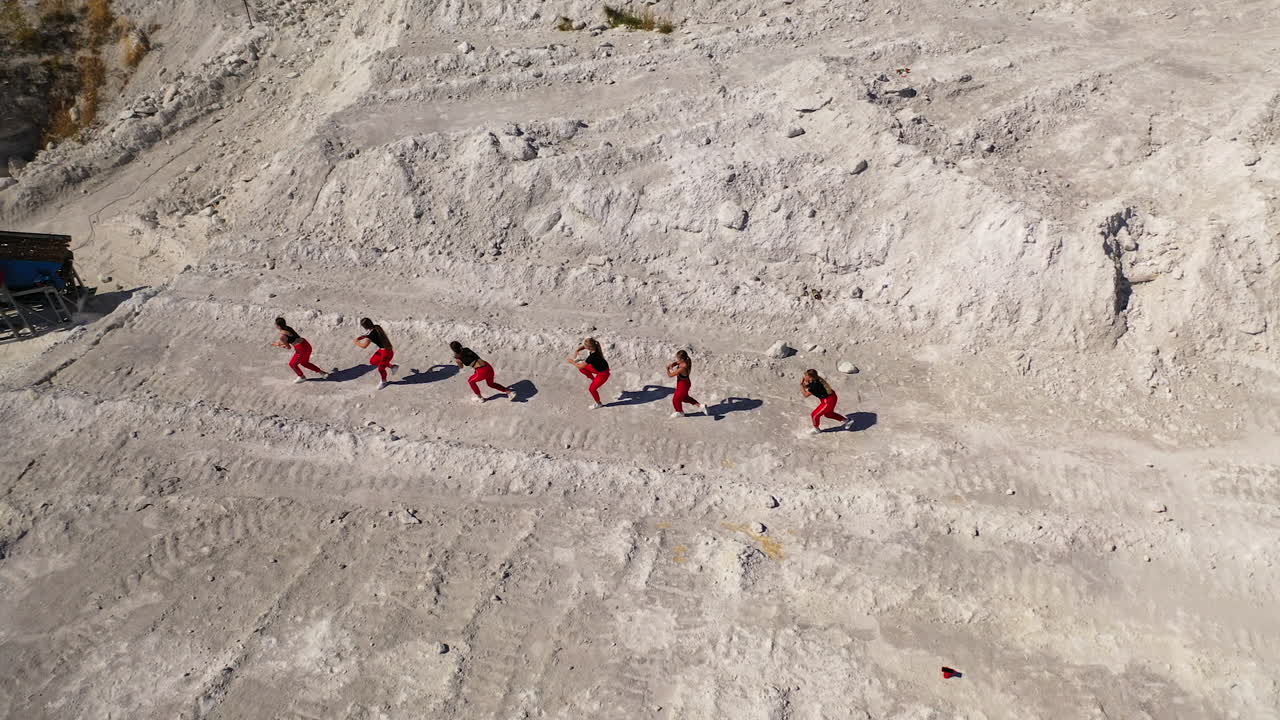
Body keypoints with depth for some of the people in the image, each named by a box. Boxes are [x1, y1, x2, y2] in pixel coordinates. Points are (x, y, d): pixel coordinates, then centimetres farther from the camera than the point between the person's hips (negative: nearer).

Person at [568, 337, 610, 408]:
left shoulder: (592, 356, -39)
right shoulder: (593, 346, -19)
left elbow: (581, 366, -25)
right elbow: (581, 347, 0)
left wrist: (572, 362, -12)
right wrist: (575, 352, -17)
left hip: (603, 373, -8)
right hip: (597, 367, 8)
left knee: (592, 389, 6)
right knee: (582, 369, 7)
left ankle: (598, 403, 31)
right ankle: (593, 379, 24)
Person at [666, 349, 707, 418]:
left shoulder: (682, 368, -39)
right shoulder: (687, 361, -13)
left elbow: (670, 375, -29)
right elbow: (675, 363, 3)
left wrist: (667, 369, -9)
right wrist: (671, 365, -18)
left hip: (683, 385, -9)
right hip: (685, 383, 9)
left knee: (676, 399, 18)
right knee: (685, 397, 32)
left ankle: (680, 412, 45)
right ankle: (700, 406, 36)